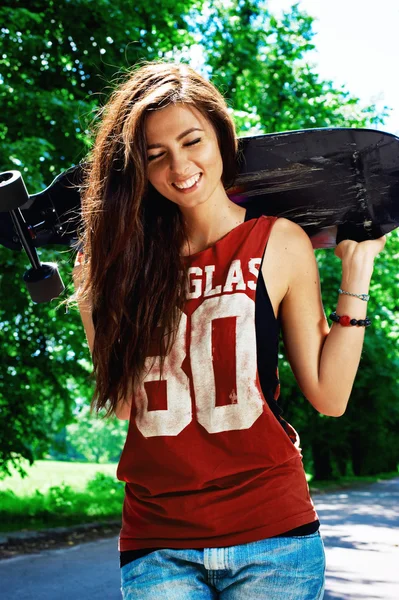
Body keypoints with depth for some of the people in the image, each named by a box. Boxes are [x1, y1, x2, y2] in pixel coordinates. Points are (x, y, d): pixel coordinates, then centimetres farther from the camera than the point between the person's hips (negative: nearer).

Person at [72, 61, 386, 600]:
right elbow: (122, 401, 6)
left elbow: (329, 394, -3)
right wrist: (87, 290, 6)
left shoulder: (279, 243, -1)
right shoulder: (131, 256, 6)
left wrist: (356, 272, -5)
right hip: (155, 541, 2)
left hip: (269, 534, -2)